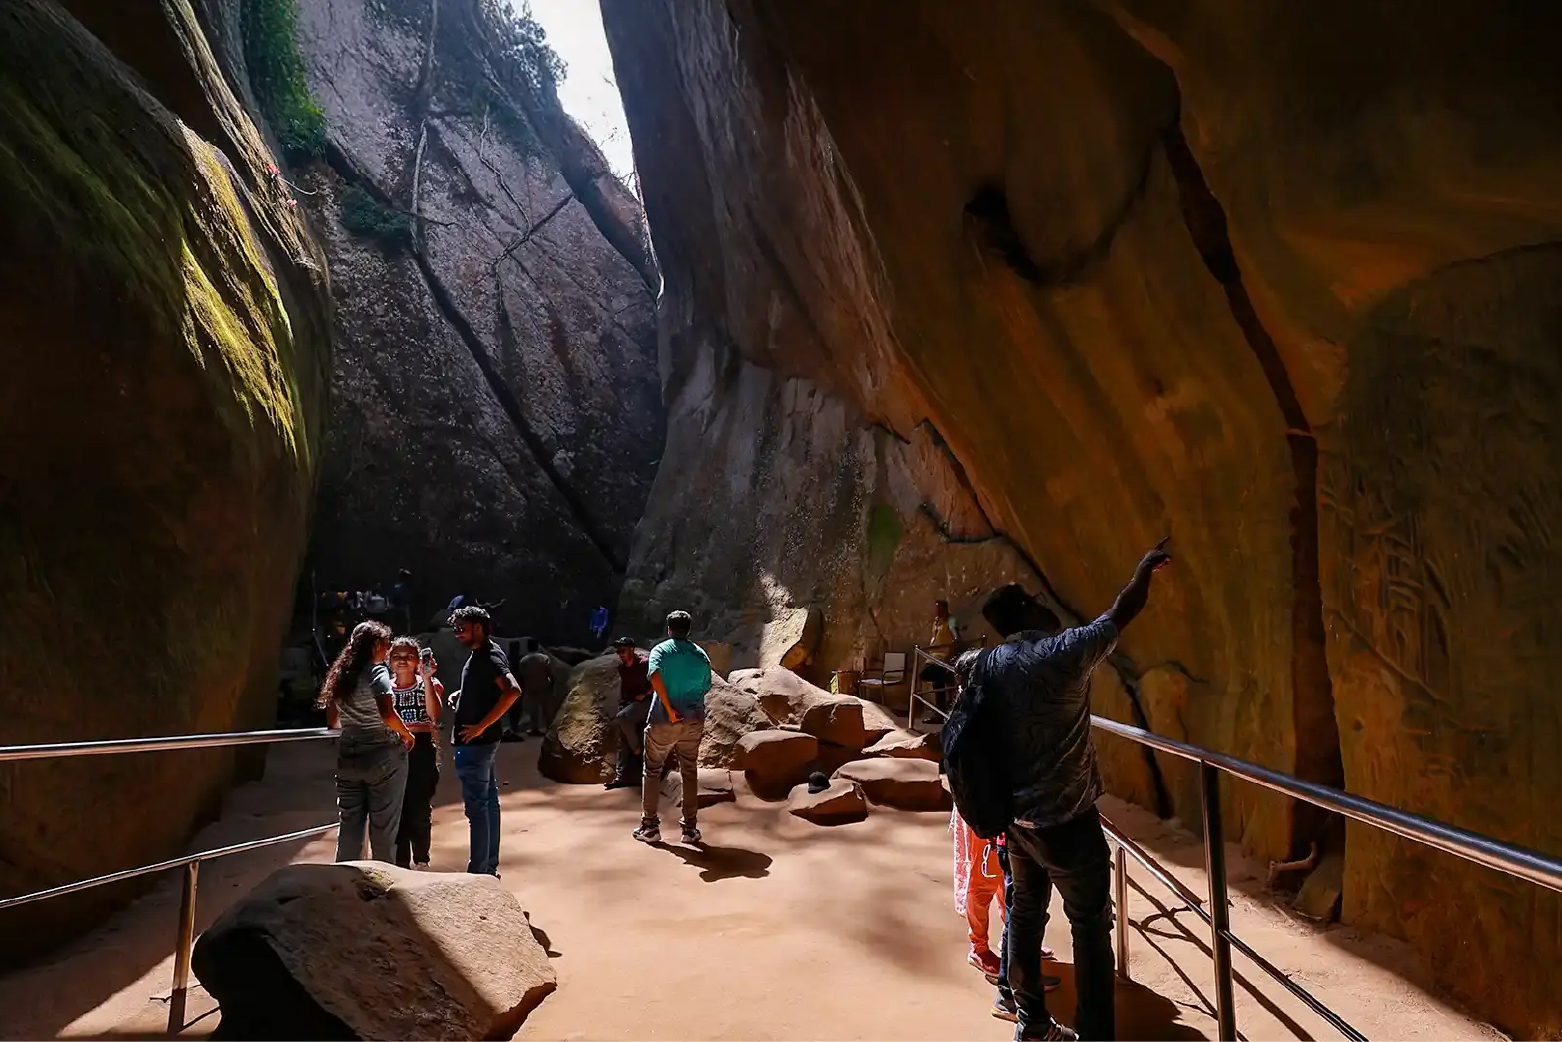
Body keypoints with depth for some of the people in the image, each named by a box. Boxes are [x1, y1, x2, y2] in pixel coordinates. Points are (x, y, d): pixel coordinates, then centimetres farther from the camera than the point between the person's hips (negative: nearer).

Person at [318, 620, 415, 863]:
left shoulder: (340, 674, 9)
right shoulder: (376, 671, -12)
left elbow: (332, 721, 15)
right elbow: (387, 715, -25)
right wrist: (406, 734, -9)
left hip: (347, 758, 6)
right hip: (383, 757, -6)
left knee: (349, 826, 11)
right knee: (383, 827, 4)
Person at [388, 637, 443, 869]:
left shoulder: (429, 684, 1)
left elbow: (434, 713, -18)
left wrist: (427, 678, -23)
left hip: (422, 750, -2)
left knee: (421, 809, 1)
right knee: (398, 807, 4)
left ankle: (421, 860, 15)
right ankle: (401, 861, 17)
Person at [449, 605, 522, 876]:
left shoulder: (489, 657, -18)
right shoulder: (482, 653, 12)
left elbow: (512, 691, -31)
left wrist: (481, 726, -26)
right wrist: (461, 697, 11)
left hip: (475, 743, -10)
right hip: (479, 742, 10)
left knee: (477, 806, -3)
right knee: (488, 802, 14)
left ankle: (479, 871, 4)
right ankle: (489, 866, 23)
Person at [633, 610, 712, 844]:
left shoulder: (660, 650, -3)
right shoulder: (701, 655, 7)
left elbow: (655, 676, -22)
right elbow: (705, 688, 8)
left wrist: (669, 709, -20)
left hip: (663, 721, -3)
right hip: (693, 722, 3)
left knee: (652, 771, 11)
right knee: (690, 773, 12)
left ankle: (650, 826, 11)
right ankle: (690, 828, 11)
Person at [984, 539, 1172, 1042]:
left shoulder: (986, 665, -2)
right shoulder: (1064, 652, -18)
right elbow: (1125, 609, -5)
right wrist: (1147, 564, 13)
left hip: (1013, 816, 6)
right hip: (1065, 821, -6)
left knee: (1025, 914, 19)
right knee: (1091, 927, 7)